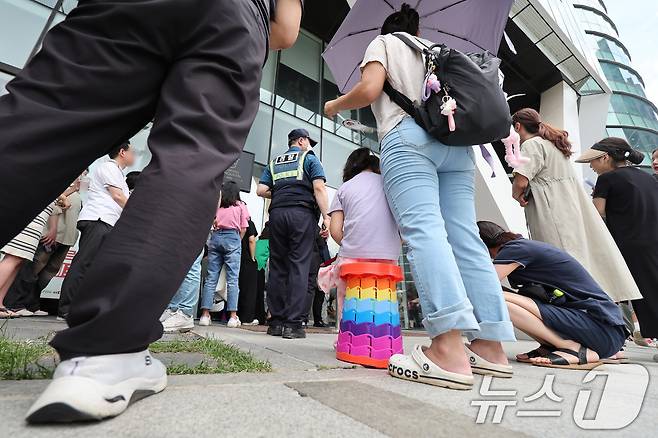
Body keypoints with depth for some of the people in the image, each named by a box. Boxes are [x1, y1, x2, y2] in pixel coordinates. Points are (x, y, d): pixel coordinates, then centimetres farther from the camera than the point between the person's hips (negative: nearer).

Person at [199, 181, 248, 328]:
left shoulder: (216, 205, 15)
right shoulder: (241, 206, 10)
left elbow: (211, 223, 7)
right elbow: (243, 229, 4)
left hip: (215, 237, 3)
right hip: (232, 238, -2)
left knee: (211, 278, 5)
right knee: (233, 279, -2)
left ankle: (205, 315, 3)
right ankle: (233, 317, -4)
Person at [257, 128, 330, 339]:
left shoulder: (274, 162, 23)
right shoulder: (309, 158, 11)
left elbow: (261, 190, 11)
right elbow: (319, 188, -4)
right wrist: (326, 216, -8)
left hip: (277, 213, 4)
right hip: (302, 213, -4)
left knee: (277, 266, 5)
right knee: (299, 266, -6)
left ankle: (276, 322, 6)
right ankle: (293, 324, -9)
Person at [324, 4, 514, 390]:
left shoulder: (383, 43, 18)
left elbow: (369, 90, -1)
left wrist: (335, 105, 17)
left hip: (409, 136, -6)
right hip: (457, 140, 6)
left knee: (423, 229, -21)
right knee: (466, 237, -3)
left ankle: (449, 349, -34)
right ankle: (490, 345, -6)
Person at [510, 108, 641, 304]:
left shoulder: (531, 144, -6)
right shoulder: (553, 143, 25)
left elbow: (521, 182, -18)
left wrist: (517, 195, 0)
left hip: (555, 218, -9)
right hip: (573, 208, 9)